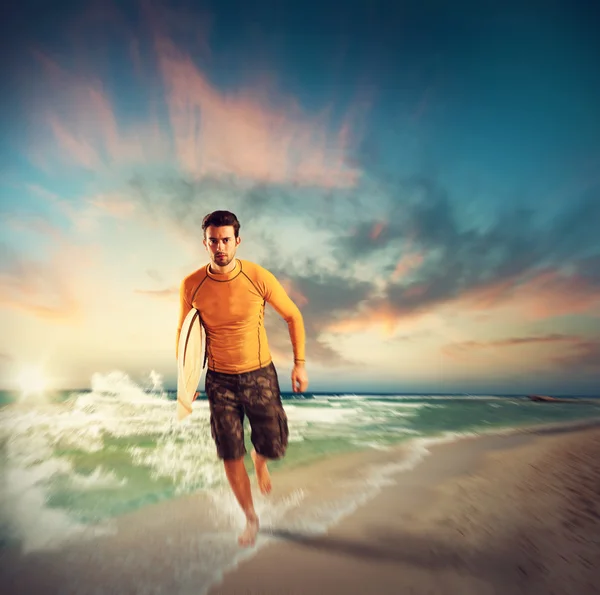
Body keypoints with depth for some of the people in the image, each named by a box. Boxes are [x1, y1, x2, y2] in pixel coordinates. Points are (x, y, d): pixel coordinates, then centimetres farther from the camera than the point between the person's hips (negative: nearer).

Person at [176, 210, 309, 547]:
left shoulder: (260, 278, -16)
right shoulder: (192, 285, -11)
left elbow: (294, 317, -2)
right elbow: (183, 332, 6)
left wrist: (300, 363, -6)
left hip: (260, 374, 0)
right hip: (219, 380, 1)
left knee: (273, 448, 6)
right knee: (231, 457, 5)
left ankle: (260, 463, 46)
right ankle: (251, 518, 31)